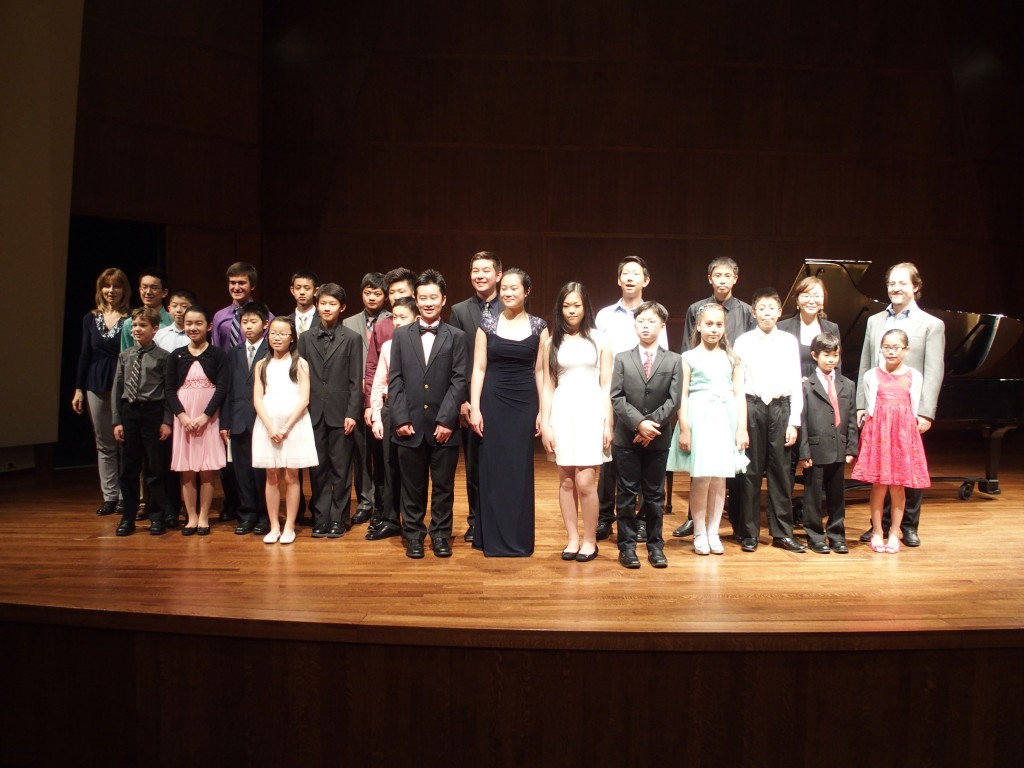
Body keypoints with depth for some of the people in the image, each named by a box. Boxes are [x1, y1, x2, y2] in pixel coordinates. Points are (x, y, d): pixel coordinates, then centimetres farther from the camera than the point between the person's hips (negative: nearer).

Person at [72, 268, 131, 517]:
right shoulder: (90, 318, 9)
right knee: (104, 443, 8)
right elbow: (84, 354, 12)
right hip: (96, 386, 4)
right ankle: (109, 496, 16)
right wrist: (78, 389, 8)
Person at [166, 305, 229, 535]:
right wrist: (182, 416, -11)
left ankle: (203, 518, 10)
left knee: (206, 470, 1)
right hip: (183, 419, 2)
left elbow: (222, 387, -6)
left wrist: (205, 416, -14)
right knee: (186, 471, 4)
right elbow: (170, 389, 3)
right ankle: (191, 518, 12)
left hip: (208, 419, -2)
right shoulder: (176, 356, 7)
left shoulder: (218, 354, 1)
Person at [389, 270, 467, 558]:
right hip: (410, 425, 1)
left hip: (444, 426, -1)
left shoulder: (456, 337, 4)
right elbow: (395, 380, 5)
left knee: (443, 486, 7)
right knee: (413, 486, 8)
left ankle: (441, 534, 19)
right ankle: (413, 534, 20)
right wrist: (401, 419, -5)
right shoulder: (401, 335, 9)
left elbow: (459, 381, -3)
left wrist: (446, 420, -11)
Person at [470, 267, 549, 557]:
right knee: (494, 470, 3)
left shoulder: (539, 326, 3)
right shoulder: (488, 326, 2)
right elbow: (479, 369, 1)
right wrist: (474, 408, -6)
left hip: (525, 404, 0)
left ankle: (520, 538, 16)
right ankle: (494, 538, 13)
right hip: (493, 403, 0)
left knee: (521, 470, 5)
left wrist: (543, 411, -1)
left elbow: (541, 371, 3)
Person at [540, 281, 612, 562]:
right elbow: (548, 387, 8)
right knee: (566, 480, 4)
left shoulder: (599, 340, 5)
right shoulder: (551, 343, 9)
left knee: (585, 482, -7)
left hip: (591, 411, -2)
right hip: (562, 412, 2)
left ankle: (590, 540, 8)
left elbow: (606, 385, 3)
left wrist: (608, 424, -2)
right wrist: (544, 424, 2)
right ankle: (572, 538, 14)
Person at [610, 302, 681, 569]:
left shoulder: (674, 360, 6)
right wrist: (639, 423, -16)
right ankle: (627, 546, 9)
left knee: (655, 494, 7)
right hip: (626, 438, 0)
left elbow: (673, 400, -3)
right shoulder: (622, 359, 6)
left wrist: (652, 424, -15)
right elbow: (617, 398, -3)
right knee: (627, 494, 3)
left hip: (658, 439, 0)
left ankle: (655, 545, 15)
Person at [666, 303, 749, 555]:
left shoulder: (731, 359, 12)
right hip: (699, 418, -3)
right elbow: (683, 396, -1)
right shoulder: (689, 357, 3)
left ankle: (713, 532, 14)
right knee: (701, 477, -4)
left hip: (725, 420, 3)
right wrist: (684, 429, -8)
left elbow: (739, 394, 9)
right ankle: (699, 533, 8)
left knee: (719, 478, 5)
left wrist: (742, 427, 1)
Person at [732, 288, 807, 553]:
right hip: (751, 407, -1)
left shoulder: (789, 342, 6)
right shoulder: (743, 341, 3)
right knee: (751, 471, 3)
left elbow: (795, 383, 5)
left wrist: (794, 421, 0)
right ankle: (748, 532, 12)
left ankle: (782, 532, 14)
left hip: (780, 407, 1)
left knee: (781, 470, 5)